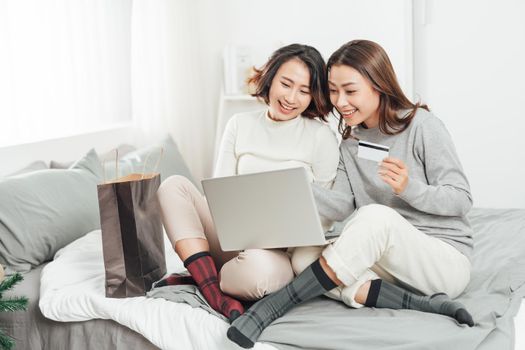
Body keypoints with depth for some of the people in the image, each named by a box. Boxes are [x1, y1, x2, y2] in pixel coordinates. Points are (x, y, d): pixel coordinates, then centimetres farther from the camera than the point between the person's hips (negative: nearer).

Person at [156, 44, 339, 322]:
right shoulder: (239, 125, 9)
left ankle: (197, 278, -10)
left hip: (285, 249, -4)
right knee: (174, 185, -17)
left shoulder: (321, 137, 0)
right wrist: (234, 218, -15)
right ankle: (214, 293, -26)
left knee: (258, 267, -41)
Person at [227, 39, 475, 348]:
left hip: (447, 259, -6)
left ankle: (276, 304, -30)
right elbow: (341, 207, -1)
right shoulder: (350, 141, 10)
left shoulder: (422, 126, -8)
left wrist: (410, 189, -27)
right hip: (390, 261, 6)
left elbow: (462, 200, -9)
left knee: (376, 215, -35)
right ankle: (422, 304, -24)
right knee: (304, 258, -19)